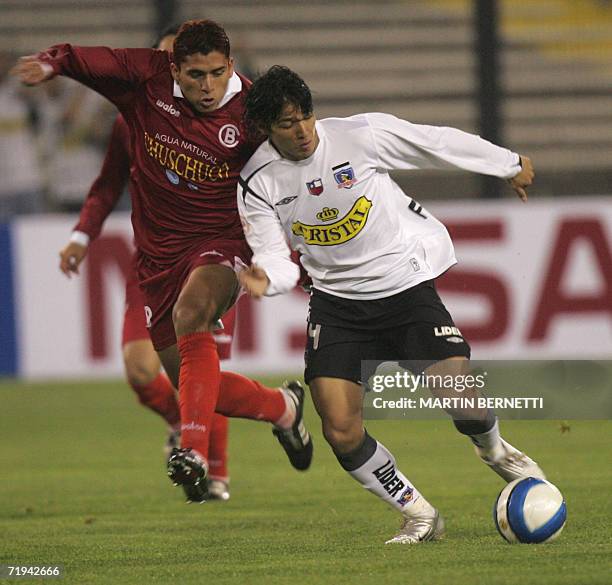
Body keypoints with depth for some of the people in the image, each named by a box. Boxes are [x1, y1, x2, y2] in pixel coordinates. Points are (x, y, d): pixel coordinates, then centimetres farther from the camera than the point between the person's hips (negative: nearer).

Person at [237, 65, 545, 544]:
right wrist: (266, 279, -32)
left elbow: (439, 144, 0)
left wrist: (509, 164, 11)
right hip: (337, 302, 2)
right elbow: (276, 259, -6)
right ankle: (419, 516, 9)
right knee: (342, 433, -14)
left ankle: (493, 449, 21)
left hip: (406, 283, -2)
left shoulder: (361, 135, -13)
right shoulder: (257, 184, -8)